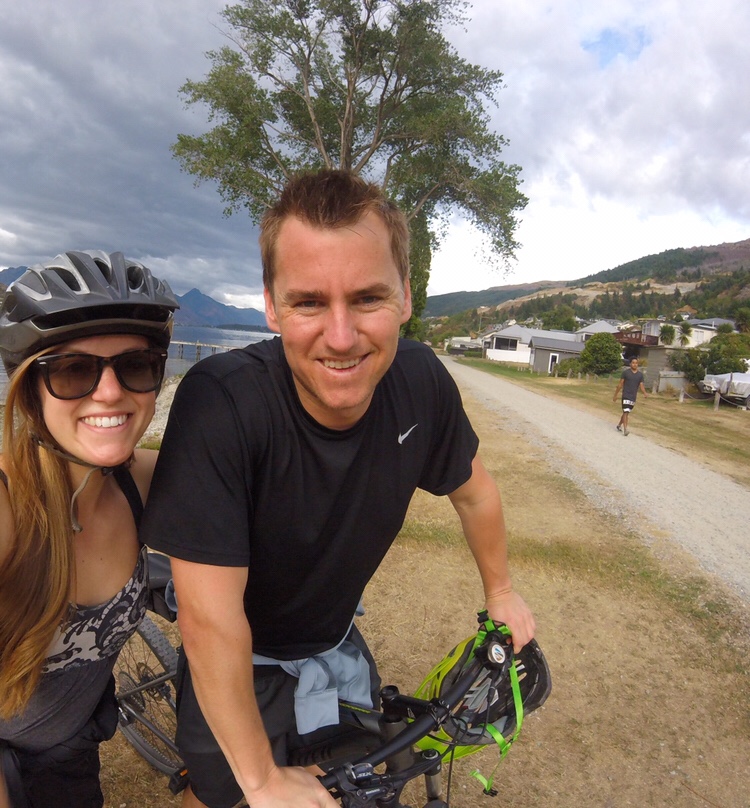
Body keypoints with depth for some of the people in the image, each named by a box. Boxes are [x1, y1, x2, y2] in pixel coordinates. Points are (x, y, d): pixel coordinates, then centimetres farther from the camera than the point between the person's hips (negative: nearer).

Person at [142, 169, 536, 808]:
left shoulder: (421, 381, -22)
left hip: (335, 642, 4)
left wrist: (500, 591, 10)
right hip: (237, 665, -3)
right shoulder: (220, 402, -37)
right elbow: (211, 618, -32)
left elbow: (472, 490, -3)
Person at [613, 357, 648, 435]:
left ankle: (619, 425, 34)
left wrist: (645, 393, -19)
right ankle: (625, 429, -15)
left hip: (633, 397, 4)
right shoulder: (625, 372, -5)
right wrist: (615, 395, 0)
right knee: (626, 412, -13)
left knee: (627, 412, 15)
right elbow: (620, 384, -1)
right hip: (626, 396, -4)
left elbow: (641, 386, 1)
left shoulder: (640, 374, 4)